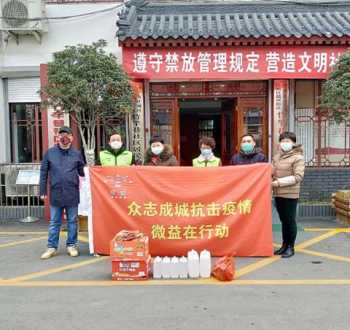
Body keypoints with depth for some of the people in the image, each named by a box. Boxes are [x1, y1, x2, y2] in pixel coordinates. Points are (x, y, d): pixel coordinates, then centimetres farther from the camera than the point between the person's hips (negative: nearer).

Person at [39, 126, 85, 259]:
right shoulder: (50, 153, 3)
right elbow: (43, 173, 4)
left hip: (72, 193, 0)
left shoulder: (77, 154, 4)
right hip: (55, 193, 0)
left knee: (72, 221, 9)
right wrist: (43, 191, 1)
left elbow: (82, 173, 4)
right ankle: (52, 247, 16)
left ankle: (72, 245, 20)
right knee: (54, 222, 8)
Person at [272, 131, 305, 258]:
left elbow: (298, 176, -16)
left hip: (290, 194, -6)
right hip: (278, 194, 6)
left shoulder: (297, 157, -8)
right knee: (283, 220, 14)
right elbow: (272, 172, 16)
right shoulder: (276, 157, 12)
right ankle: (284, 244, 25)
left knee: (290, 220, 3)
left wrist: (279, 182, -21)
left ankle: (291, 247, 14)